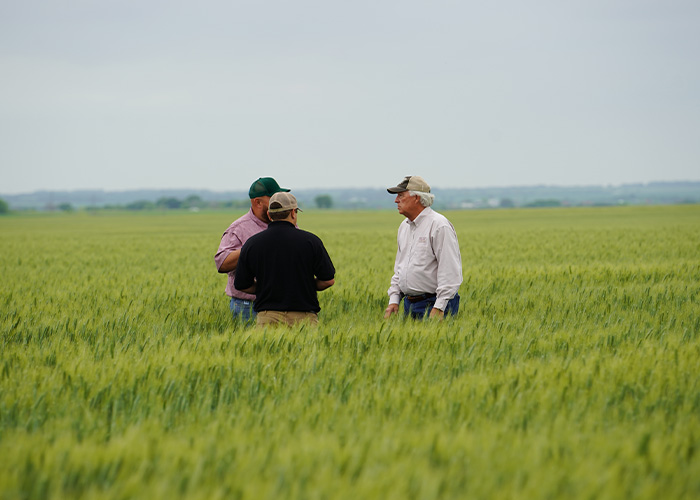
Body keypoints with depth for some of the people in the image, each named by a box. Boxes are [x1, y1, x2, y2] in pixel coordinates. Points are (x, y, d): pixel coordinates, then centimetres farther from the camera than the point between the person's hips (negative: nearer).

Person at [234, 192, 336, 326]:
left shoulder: (252, 244, 3)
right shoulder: (310, 241, -2)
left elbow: (241, 285, 9)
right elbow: (329, 280, 0)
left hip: (267, 317, 2)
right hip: (303, 316, -1)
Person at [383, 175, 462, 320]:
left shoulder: (439, 225, -11)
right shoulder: (404, 227, 16)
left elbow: (450, 271, -16)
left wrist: (439, 308, -21)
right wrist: (394, 300, 11)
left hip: (433, 303, -7)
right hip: (409, 305, 7)